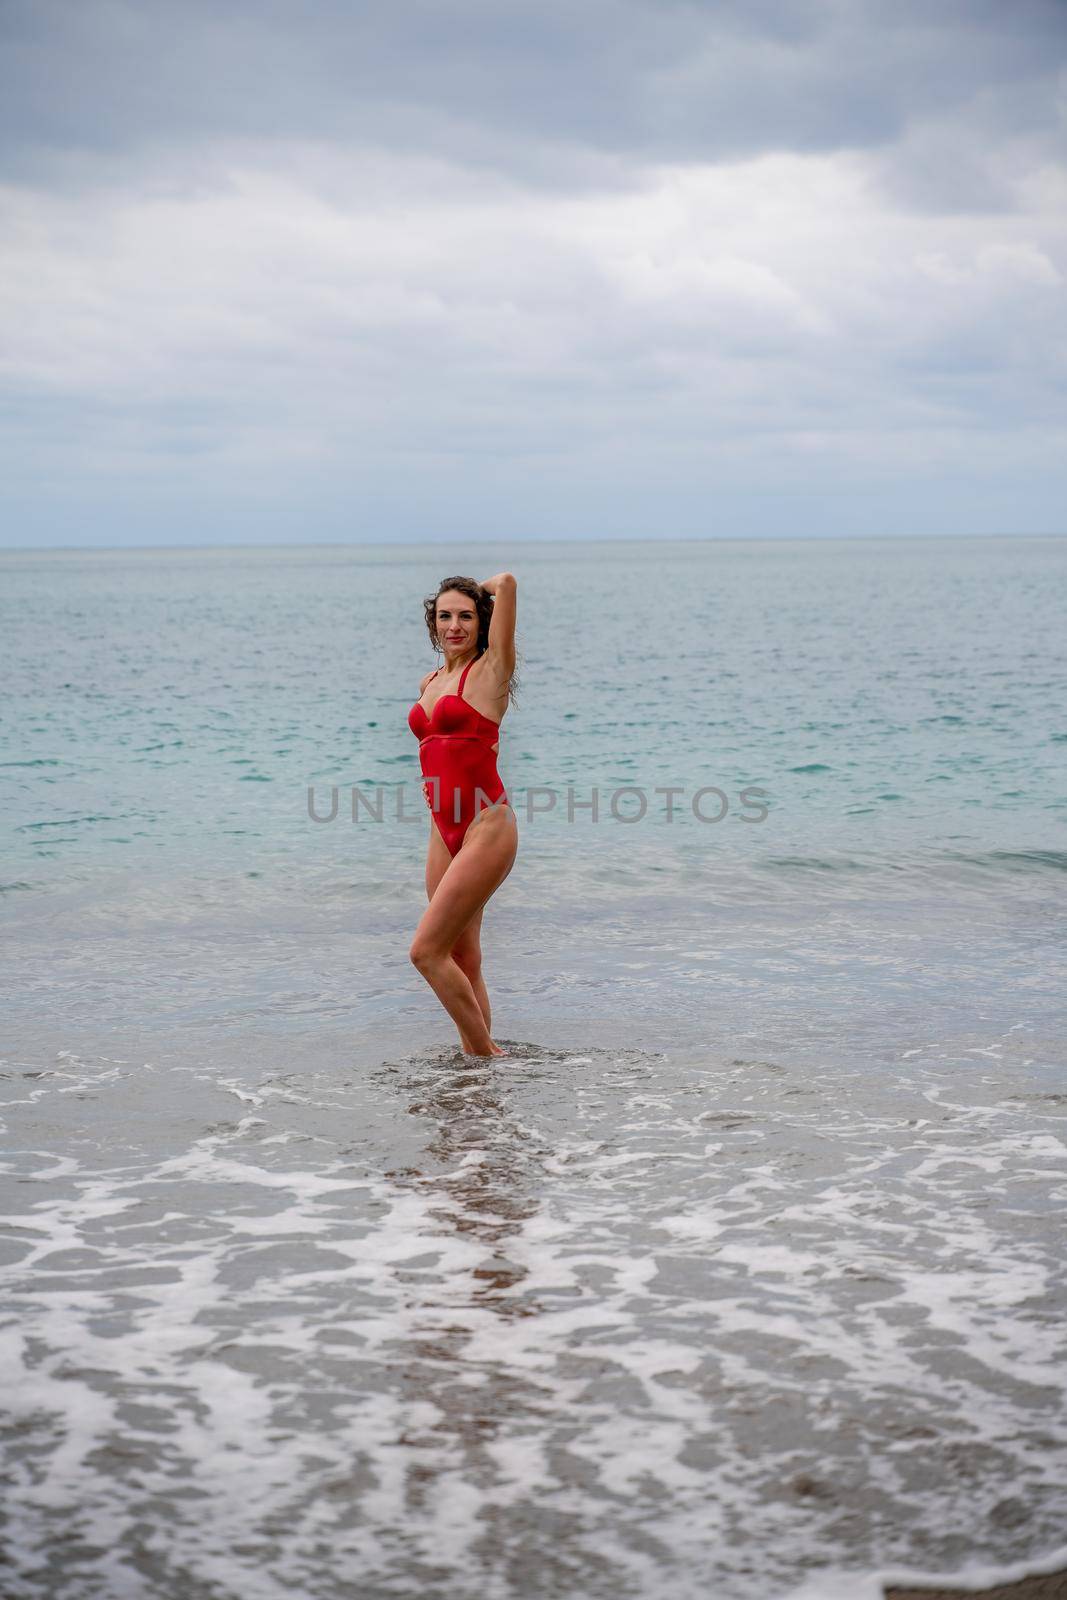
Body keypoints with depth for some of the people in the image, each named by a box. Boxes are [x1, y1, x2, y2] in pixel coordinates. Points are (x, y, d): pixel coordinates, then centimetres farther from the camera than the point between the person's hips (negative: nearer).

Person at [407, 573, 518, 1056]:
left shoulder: (490, 670, -5)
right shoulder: (429, 683, 16)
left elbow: (505, 582, -11)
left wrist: (480, 593, 8)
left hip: (485, 827, -8)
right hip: (445, 831, 8)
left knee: (426, 950, -12)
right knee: (462, 959, 8)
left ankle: (486, 1053, -2)